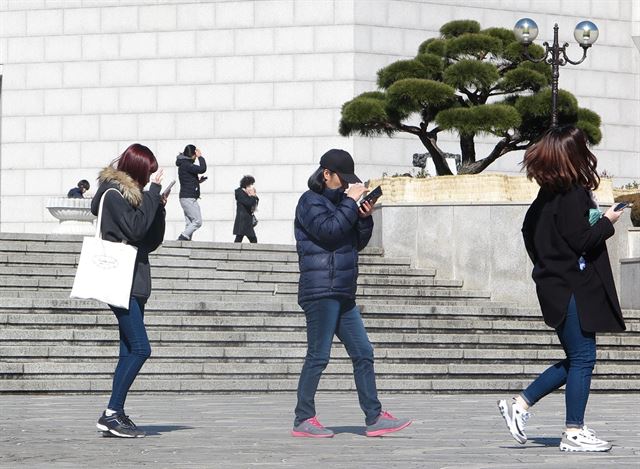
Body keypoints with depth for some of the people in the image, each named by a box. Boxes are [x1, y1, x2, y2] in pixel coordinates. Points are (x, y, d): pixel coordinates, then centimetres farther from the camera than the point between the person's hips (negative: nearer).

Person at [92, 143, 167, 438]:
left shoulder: (129, 193, 19)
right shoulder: (114, 194, -7)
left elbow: (152, 242, 18)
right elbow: (136, 229, -19)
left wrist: (159, 207, 5)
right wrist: (153, 192, -14)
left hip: (135, 283, 10)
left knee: (130, 352, 6)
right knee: (140, 349, -15)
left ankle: (116, 414, 6)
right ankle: (111, 414, -14)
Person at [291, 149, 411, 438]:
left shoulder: (337, 202, 21)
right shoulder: (310, 202, -4)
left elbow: (359, 243, 20)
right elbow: (329, 230, -21)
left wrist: (365, 218, 3)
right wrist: (351, 202, -13)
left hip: (343, 294, 9)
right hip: (320, 291, -9)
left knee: (363, 354, 5)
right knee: (319, 355, -7)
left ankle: (374, 418, 7)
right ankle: (303, 420, -1)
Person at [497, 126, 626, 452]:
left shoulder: (547, 194, 12)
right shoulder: (574, 195, -16)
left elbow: (529, 228, 22)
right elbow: (581, 240, -20)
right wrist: (608, 222, -6)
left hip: (556, 285, 10)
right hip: (574, 288, -10)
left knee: (576, 359, 15)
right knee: (583, 358, -5)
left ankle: (519, 404, 16)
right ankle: (574, 432, -2)